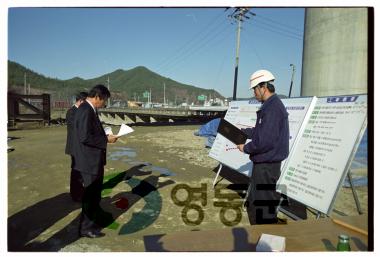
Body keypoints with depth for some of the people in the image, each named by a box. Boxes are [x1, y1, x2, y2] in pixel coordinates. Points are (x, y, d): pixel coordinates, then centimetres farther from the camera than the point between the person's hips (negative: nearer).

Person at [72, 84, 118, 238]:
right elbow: (85, 137, -27)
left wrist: (105, 135, 5)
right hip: (90, 160, -10)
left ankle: (95, 217, 43)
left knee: (95, 191, 24)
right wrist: (106, 140, -19)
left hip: (94, 159, 10)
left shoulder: (89, 109, 9)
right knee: (90, 193, 4)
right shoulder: (86, 111, -22)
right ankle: (86, 228, 20)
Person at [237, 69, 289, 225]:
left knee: (264, 210, 1)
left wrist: (245, 148, -10)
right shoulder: (270, 106, 13)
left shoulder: (272, 108, -20)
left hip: (266, 166, -11)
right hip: (263, 164, 11)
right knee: (252, 204, 21)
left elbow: (265, 141, -25)